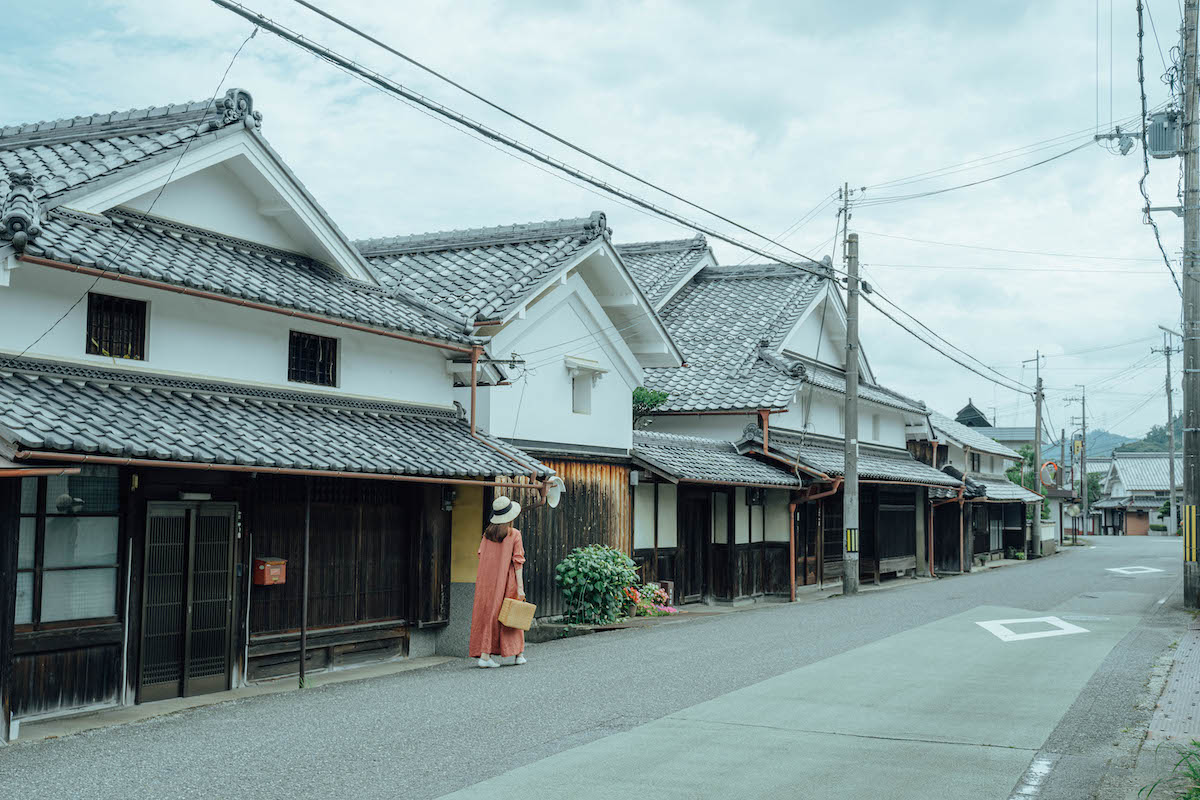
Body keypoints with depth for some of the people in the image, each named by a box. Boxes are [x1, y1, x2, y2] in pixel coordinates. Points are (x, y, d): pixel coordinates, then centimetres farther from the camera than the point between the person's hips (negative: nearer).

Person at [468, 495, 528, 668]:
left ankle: (484, 655, -1)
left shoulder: (487, 533, 4)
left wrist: (482, 581, 13)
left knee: (487, 614, 6)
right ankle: (518, 654, 19)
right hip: (506, 579, -3)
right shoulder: (514, 534, -8)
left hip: (486, 580, 3)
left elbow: (481, 555, 6)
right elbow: (517, 562, -10)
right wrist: (520, 587, -10)